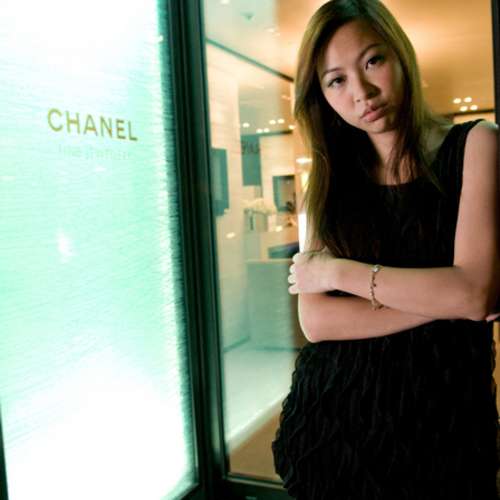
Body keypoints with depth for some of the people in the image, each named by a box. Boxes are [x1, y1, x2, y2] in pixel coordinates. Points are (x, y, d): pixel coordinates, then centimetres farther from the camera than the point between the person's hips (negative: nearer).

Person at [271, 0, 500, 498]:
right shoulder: (330, 181, 4)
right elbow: (316, 319, -7)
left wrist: (339, 272, -11)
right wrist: (441, 301, -15)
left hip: (439, 417, -2)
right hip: (331, 408, 3)